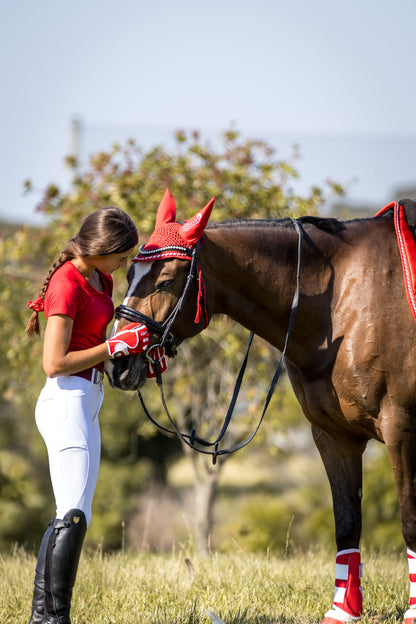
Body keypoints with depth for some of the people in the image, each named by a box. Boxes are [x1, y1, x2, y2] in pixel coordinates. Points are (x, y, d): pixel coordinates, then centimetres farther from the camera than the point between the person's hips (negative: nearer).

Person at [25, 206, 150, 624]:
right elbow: (55, 363, -20)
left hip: (85, 401, 10)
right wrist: (115, 346, -18)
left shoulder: (100, 279, 12)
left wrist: (132, 347, 5)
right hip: (67, 400, -10)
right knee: (75, 516, -13)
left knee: (69, 516, 11)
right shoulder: (67, 285, -17)